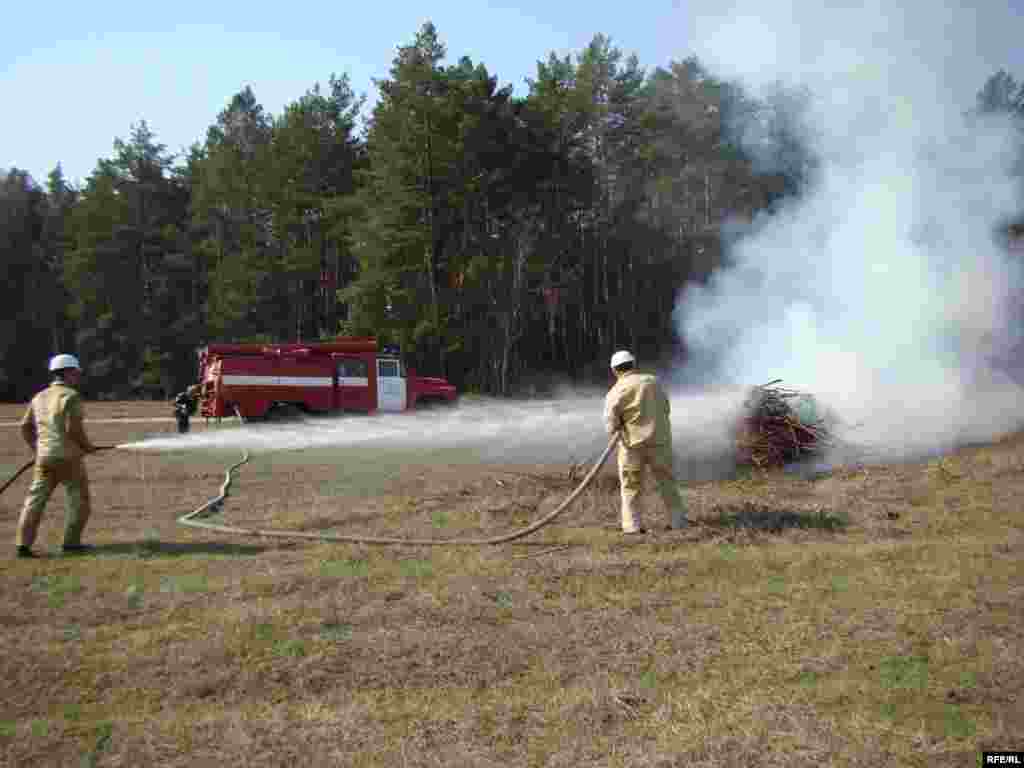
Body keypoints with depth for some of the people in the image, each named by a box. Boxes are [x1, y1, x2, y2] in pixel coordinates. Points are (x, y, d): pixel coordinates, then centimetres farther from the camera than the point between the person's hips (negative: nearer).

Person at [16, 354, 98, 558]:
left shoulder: (39, 397, 13)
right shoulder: (71, 396, -10)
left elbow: (25, 427, 14)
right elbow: (74, 428, -19)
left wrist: (36, 448, 23)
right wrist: (87, 446, -4)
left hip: (44, 457, 7)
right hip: (68, 456, -7)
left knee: (35, 499, 8)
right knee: (79, 500, 7)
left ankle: (23, 544, 3)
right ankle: (71, 542, 9)